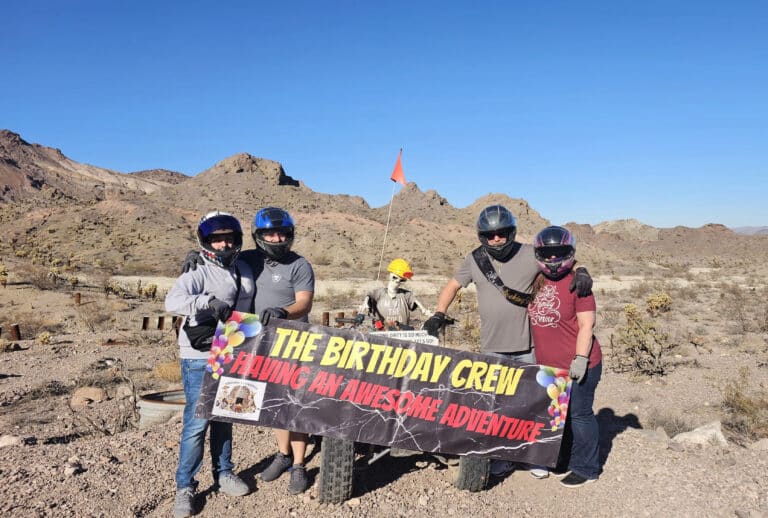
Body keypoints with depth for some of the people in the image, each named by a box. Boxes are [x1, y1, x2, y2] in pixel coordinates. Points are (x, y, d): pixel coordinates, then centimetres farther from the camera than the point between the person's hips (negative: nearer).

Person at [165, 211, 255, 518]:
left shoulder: (244, 271, 10)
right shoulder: (198, 273, -12)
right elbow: (172, 301, -29)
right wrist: (208, 302, -40)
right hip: (200, 358, -6)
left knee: (225, 417, 15)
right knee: (197, 422, -5)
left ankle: (223, 473, 30)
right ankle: (185, 487, 8)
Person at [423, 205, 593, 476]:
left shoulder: (530, 255, -5)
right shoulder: (475, 260, 0)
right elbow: (452, 286, 9)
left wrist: (581, 271, -18)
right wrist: (438, 315, -4)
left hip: (527, 346, -1)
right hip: (492, 348, 1)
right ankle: (503, 455, 21)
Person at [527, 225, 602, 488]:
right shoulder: (535, 283, 7)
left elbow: (586, 324, -13)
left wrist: (580, 359, -18)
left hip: (577, 365, -7)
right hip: (548, 366, 7)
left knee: (579, 416, 5)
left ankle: (586, 468, 21)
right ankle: (566, 460, 36)